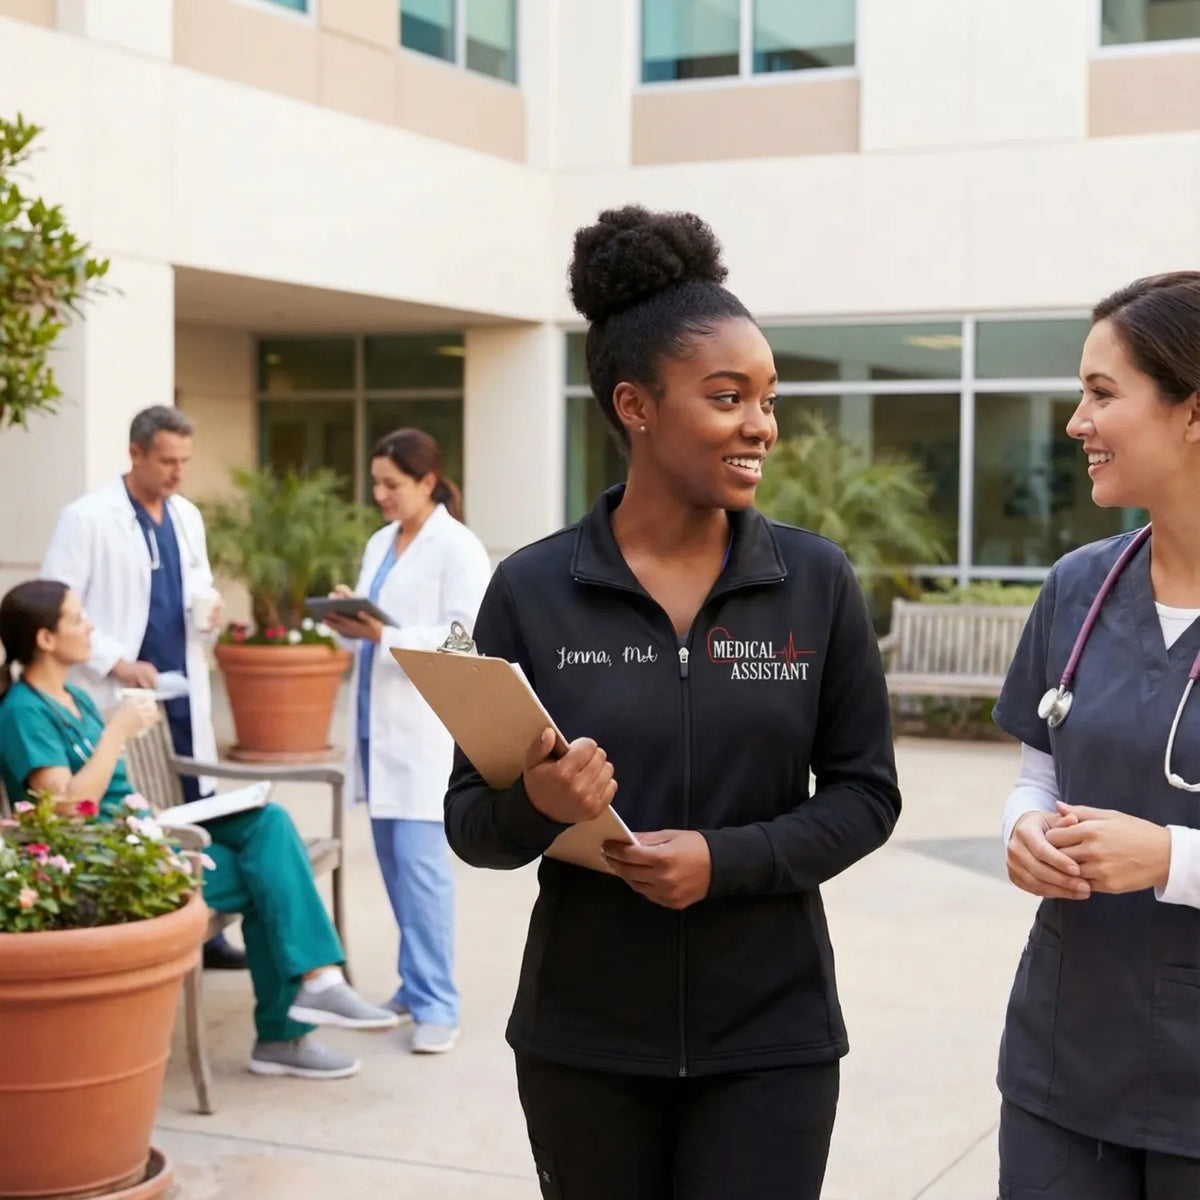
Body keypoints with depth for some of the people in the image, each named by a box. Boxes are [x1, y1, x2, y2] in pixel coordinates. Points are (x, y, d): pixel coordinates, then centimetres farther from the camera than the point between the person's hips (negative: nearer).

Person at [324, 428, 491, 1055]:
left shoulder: (457, 548, -7)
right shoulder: (379, 544, 16)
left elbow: (471, 639, -16)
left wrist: (385, 635, -23)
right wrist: (351, 622, -3)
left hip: (426, 726, -8)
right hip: (378, 721, 8)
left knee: (419, 860, -11)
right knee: (393, 859, 10)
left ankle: (435, 1003, -6)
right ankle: (419, 981, 21)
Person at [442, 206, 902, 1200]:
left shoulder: (817, 581, -4)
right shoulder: (531, 590, -6)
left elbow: (865, 791, 0)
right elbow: (470, 823, -1)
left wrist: (730, 859, -17)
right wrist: (536, 807, -23)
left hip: (771, 1038, 0)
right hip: (585, 1039, 1)